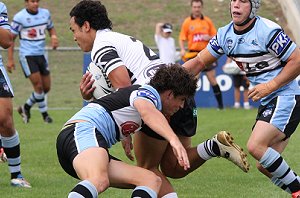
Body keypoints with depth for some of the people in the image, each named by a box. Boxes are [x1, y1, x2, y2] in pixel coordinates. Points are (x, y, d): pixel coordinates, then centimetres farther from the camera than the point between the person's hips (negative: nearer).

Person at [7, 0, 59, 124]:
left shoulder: (45, 13, 4)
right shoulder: (19, 17, -11)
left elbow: (51, 28, 21)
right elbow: (11, 38, -7)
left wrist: (54, 37, -3)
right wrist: (10, 59, -11)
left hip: (41, 55, 6)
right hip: (27, 56, -6)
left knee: (46, 87, 6)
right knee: (38, 86, -13)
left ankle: (26, 107, 26)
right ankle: (44, 113, 6)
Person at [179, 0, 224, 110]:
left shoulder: (207, 21, 7)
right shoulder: (187, 22, 3)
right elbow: (182, 39, 4)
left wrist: (209, 37, -11)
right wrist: (182, 49, -13)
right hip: (193, 54, -1)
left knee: (212, 78, 0)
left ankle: (220, 104, 8)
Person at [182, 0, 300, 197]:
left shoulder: (268, 31, -17)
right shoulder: (225, 35, 6)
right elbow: (199, 61, 12)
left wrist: (270, 86, -19)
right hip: (267, 102, 8)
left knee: (256, 146, -23)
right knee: (265, 166, 5)